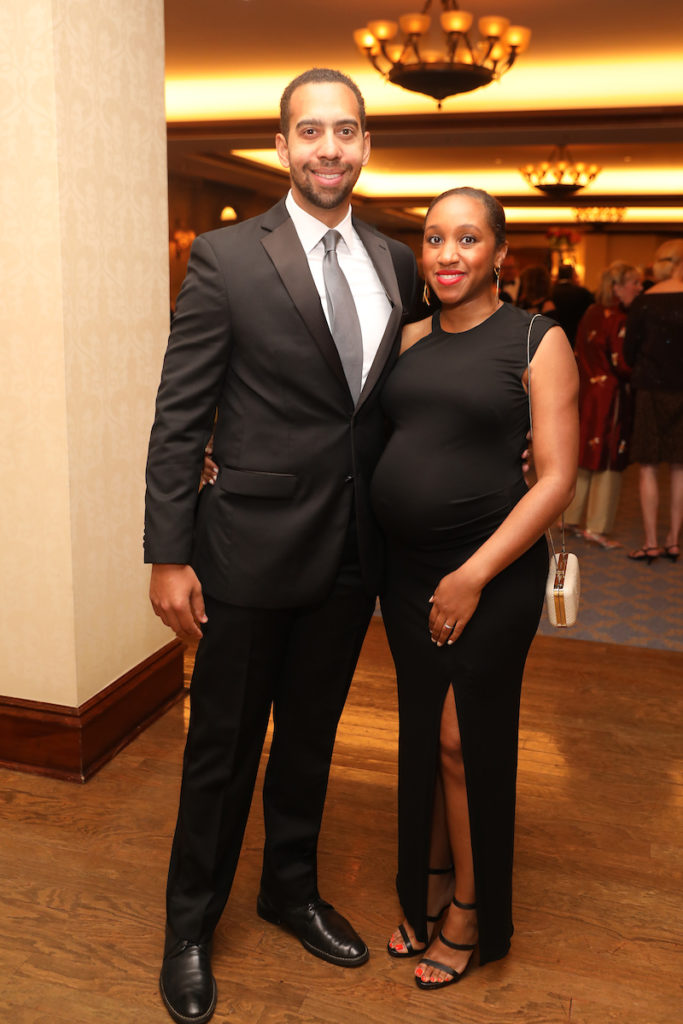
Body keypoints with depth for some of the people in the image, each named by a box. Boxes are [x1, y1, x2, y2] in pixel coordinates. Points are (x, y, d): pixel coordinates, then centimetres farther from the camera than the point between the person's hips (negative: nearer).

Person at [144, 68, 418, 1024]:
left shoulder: (396, 262, 6)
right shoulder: (226, 257, -8)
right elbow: (179, 417, -10)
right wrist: (170, 556, -12)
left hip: (351, 551, 5)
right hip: (251, 548, -4)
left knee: (311, 736, 21)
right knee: (224, 747, 11)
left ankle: (292, 889, 45)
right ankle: (190, 926, 35)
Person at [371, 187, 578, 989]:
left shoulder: (538, 342, -5)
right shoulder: (409, 341, 9)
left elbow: (555, 479, -10)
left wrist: (474, 574, -16)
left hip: (491, 569, -4)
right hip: (406, 564, 5)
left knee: (466, 740, 4)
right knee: (420, 733, 14)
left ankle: (470, 912, 27)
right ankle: (426, 886, 36)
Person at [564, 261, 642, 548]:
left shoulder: (590, 313, 8)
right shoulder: (619, 320, -16)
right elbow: (622, 364, -18)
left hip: (586, 392, 8)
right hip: (611, 396, -8)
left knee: (585, 456, 16)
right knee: (609, 460, 1)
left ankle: (571, 517, 24)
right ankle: (598, 528, 5)